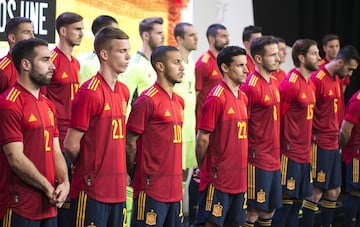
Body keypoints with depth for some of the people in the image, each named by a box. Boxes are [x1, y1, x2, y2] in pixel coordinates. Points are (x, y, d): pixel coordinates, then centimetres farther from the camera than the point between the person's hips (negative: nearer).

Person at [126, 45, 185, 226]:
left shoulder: (179, 101, 13)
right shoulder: (147, 101, -11)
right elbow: (130, 143, -9)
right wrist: (135, 176, 1)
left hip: (175, 189, 8)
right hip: (152, 189, -8)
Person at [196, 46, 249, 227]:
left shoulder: (243, 98, 10)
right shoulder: (216, 97, -14)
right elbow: (202, 139, -11)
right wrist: (204, 168, -1)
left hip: (239, 178, 7)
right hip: (218, 178, -7)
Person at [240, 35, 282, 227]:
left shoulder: (274, 82, 10)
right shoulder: (251, 86, -16)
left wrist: (276, 151, 17)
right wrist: (250, 152, -13)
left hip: (274, 159, 8)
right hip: (258, 159, -8)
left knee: (269, 210, 14)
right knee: (253, 211, -1)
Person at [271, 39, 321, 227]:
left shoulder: (309, 83, 12)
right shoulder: (290, 84, -15)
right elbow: (277, 117, -15)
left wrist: (307, 144, 15)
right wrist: (285, 144, -11)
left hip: (304, 153, 9)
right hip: (290, 153, -9)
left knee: (298, 201, 12)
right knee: (285, 202, -4)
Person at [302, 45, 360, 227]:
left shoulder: (337, 80, 12)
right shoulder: (317, 79, -16)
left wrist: (336, 133, 15)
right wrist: (312, 136, -14)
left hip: (333, 145, 9)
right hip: (320, 145, -9)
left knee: (334, 192, 12)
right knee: (316, 193, -6)